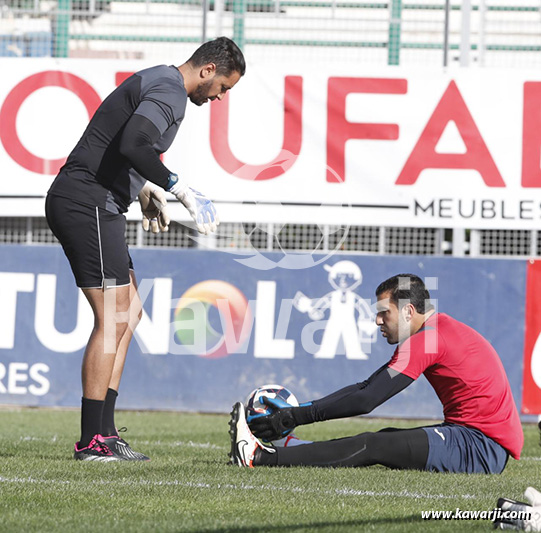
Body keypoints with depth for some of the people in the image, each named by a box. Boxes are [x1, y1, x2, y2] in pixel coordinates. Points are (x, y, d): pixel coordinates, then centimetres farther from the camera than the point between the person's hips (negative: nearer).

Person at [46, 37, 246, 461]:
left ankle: (104, 431, 12)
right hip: (89, 205, -11)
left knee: (128, 314, 12)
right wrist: (184, 191, -23)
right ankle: (92, 442, -11)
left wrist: (146, 192, 30)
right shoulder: (170, 91, -14)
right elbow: (134, 146, -29)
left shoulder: (157, 83, 20)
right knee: (113, 319, -11)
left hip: (98, 207, 11)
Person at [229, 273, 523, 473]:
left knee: (374, 447, -14)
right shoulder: (441, 328, 20)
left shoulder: (425, 340, -12)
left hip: (481, 447, -10)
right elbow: (365, 388, 18)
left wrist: (293, 417, -13)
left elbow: (366, 401, -16)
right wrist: (295, 412, 10)